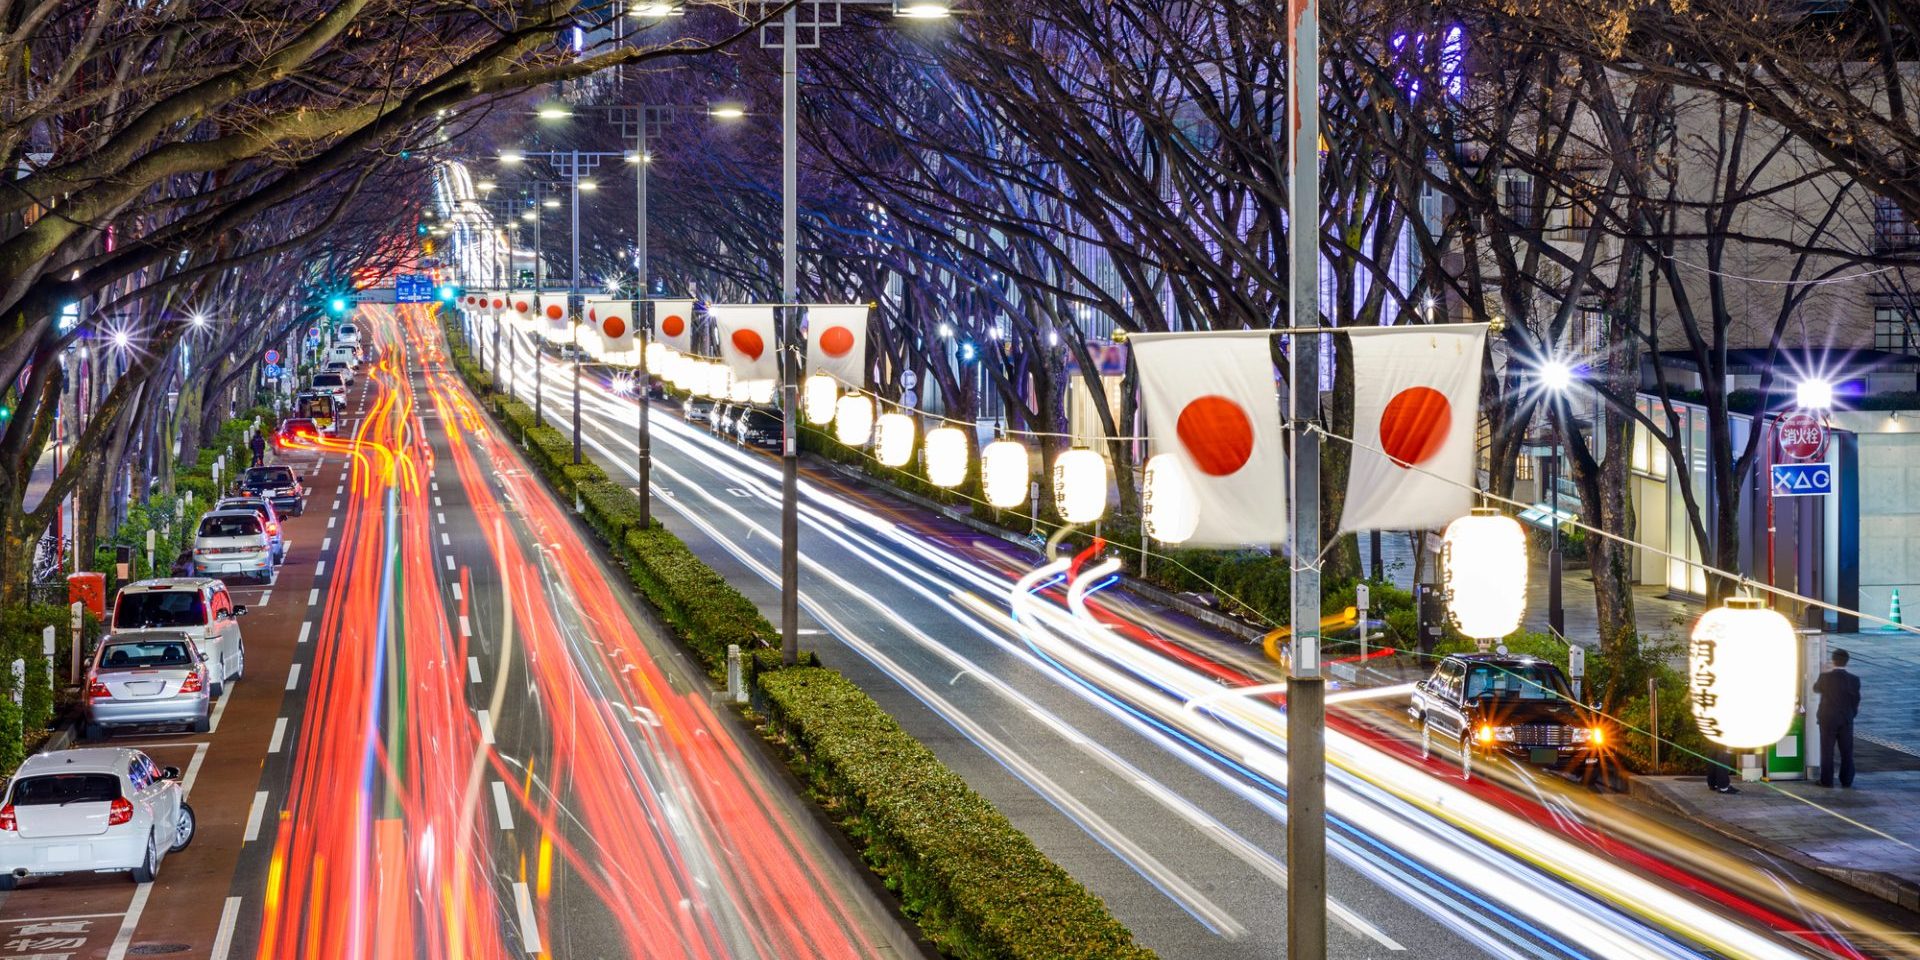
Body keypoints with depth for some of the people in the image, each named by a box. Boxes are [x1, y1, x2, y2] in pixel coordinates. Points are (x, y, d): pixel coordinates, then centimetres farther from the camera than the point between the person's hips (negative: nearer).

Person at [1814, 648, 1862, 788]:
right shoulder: (1854, 680, -9)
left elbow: (1816, 689, 8)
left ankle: (1827, 780, 7)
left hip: (1828, 720, -1)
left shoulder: (1825, 677, -12)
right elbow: (1856, 701, -1)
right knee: (1846, 751, 10)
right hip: (1846, 721, 1)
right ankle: (1846, 780, 13)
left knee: (1827, 751, 6)